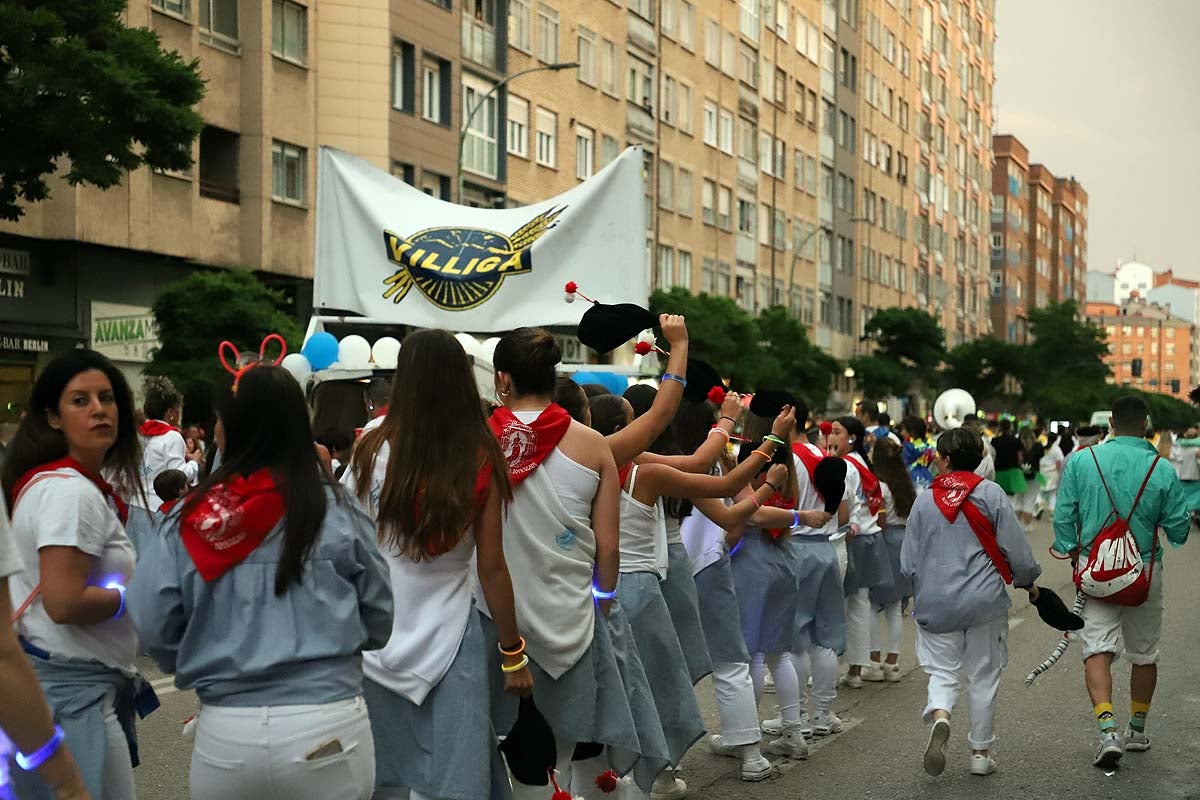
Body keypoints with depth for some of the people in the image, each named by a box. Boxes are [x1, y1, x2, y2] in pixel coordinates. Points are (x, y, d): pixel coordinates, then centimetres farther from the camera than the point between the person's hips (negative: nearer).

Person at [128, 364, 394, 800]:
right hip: (326, 729, -1)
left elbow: (151, 625, -4)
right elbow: (379, 621, 0)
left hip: (225, 734, 1)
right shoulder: (336, 511, -7)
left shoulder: (190, 518, -5)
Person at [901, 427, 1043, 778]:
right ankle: (981, 752, 18)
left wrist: (919, 592, 23)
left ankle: (939, 714, -20)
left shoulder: (924, 500, 0)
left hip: (935, 604, 1)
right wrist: (1028, 581, 14)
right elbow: (1015, 547, -4)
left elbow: (908, 561, 5)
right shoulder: (990, 494, -6)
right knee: (983, 677, 11)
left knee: (941, 670, 10)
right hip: (984, 601, -1)